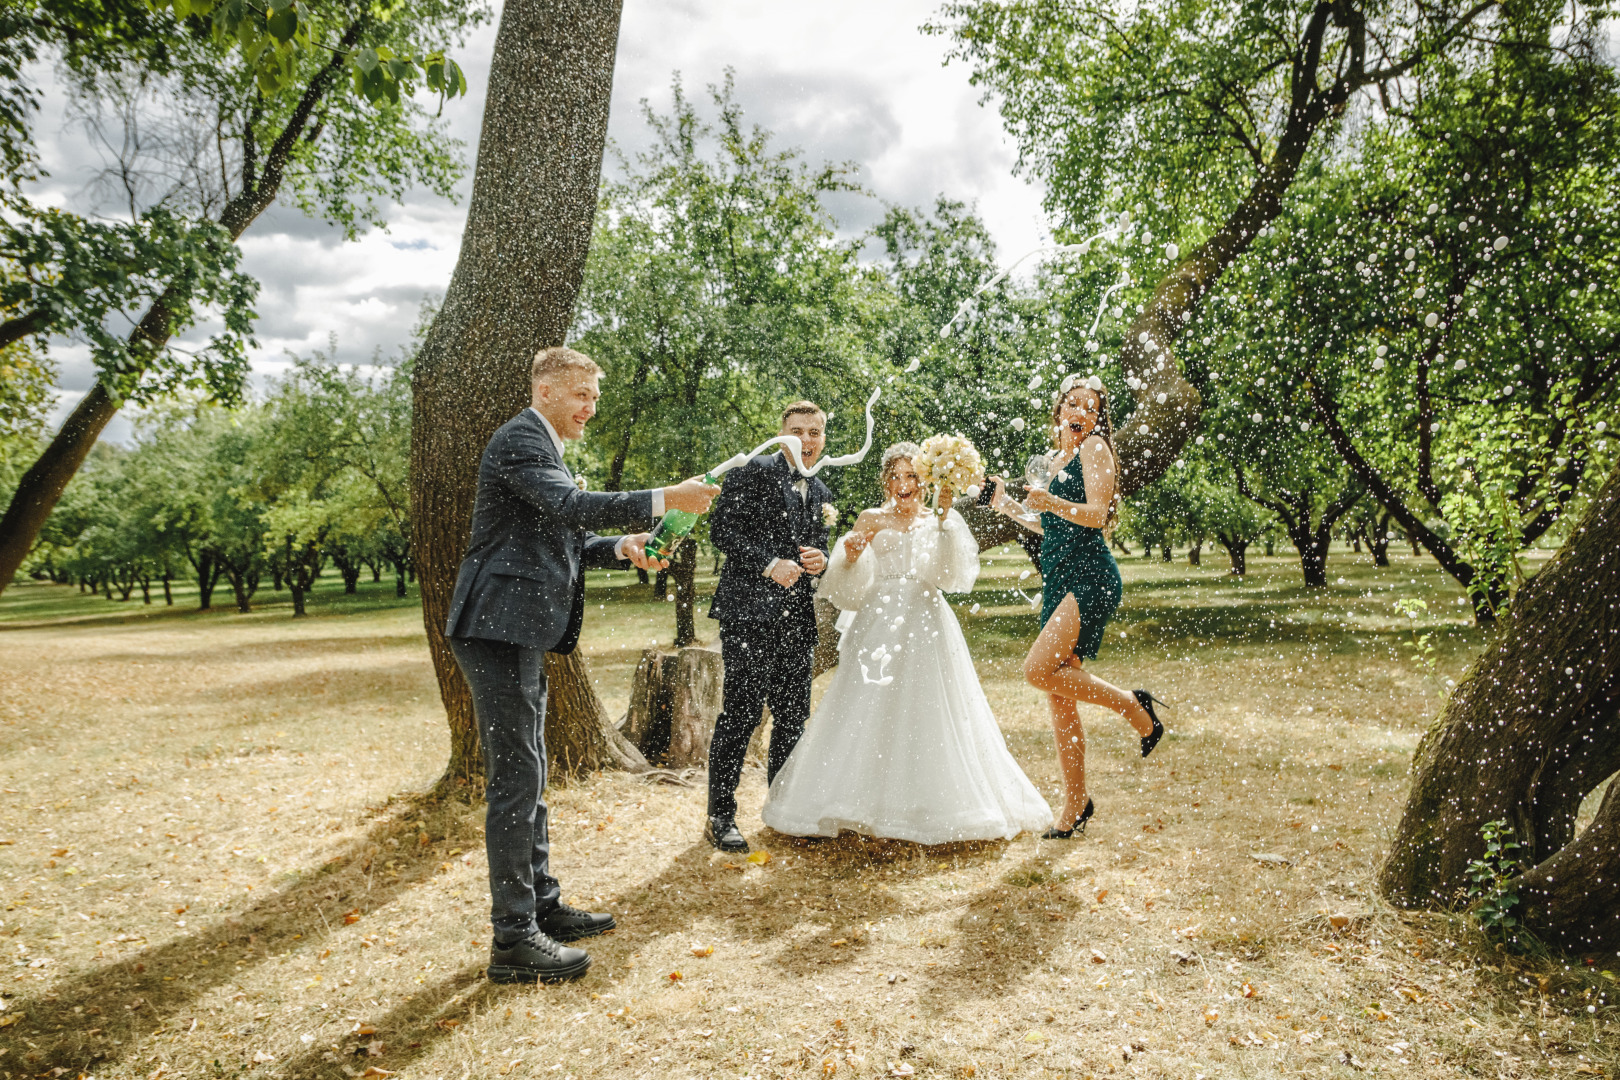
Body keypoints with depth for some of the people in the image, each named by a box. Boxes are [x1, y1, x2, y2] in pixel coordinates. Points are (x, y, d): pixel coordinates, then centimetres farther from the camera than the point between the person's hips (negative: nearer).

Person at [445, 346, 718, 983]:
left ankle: (541, 907, 27)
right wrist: (665, 501, -27)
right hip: (499, 631, -11)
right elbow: (572, 506, -26)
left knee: (528, 779, 16)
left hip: (520, 636, 11)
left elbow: (562, 540, 22)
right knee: (514, 781, -7)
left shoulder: (540, 446, 23)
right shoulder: (521, 439, -9)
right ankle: (513, 941, 1)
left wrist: (623, 547, 5)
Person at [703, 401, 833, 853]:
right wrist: (769, 564, -17)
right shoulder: (753, 471, -2)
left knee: (793, 714, 10)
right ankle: (720, 817, 4)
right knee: (741, 711, -7)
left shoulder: (820, 492, 19)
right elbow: (722, 529, -8)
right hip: (749, 612, -7)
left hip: (797, 620, 7)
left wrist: (820, 560, 3)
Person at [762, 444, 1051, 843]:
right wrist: (851, 554, -15)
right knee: (869, 715, -1)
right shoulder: (871, 519, 10)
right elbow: (849, 586, 5)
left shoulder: (938, 522, 9)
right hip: (878, 626, 0)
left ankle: (933, 808, 12)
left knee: (928, 715, 0)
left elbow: (951, 573, -10)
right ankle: (865, 806, 10)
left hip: (926, 630, 0)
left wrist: (945, 518, -17)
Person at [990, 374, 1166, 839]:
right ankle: (1075, 802, 16)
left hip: (1090, 577, -8)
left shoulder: (1094, 447, -2)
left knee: (1039, 669, -23)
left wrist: (1052, 503, -29)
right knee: (1059, 699, 6)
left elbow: (1097, 515, -14)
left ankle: (1131, 704, -2)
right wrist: (1014, 508, 18)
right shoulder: (1053, 459, 20)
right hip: (1059, 580, 8)